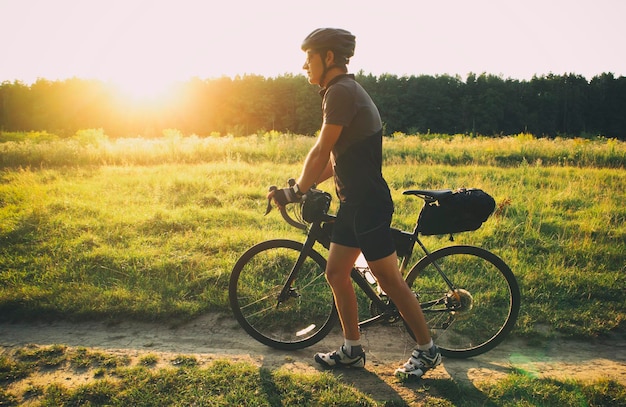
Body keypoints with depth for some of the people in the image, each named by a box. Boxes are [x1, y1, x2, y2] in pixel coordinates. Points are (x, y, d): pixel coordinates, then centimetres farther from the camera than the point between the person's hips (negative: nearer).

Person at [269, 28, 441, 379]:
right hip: (354, 202, 10)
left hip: (369, 203, -10)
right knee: (336, 273, 13)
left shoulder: (341, 91, -16)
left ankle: (427, 350, 18)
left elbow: (321, 152, -17)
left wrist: (296, 190, -4)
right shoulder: (345, 91, 16)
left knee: (390, 280, 0)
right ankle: (352, 350, 27)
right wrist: (303, 187, 12)